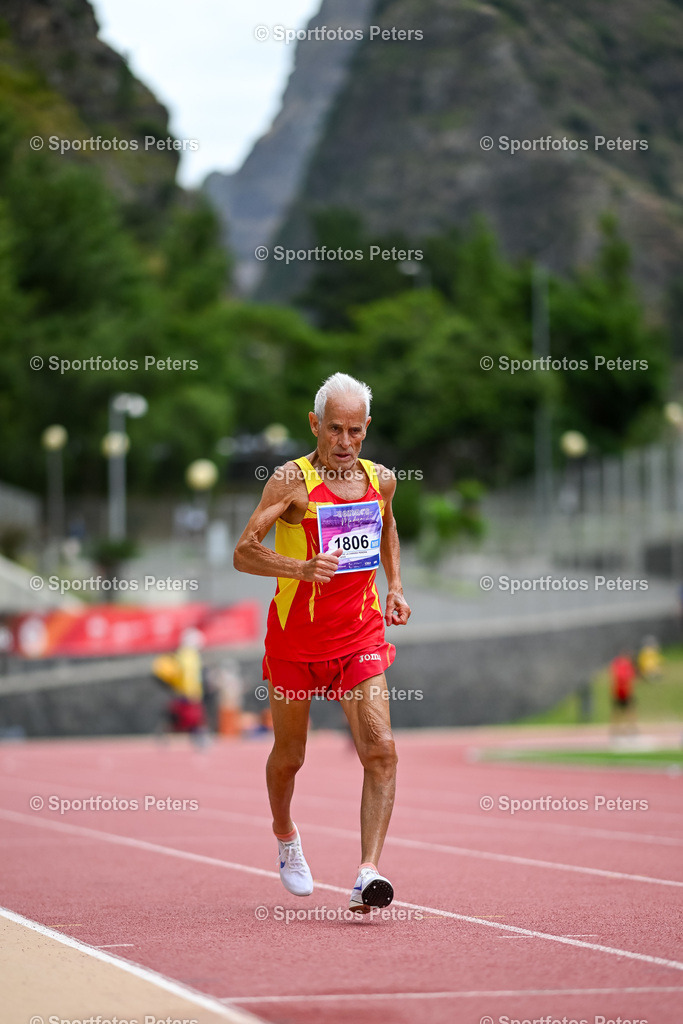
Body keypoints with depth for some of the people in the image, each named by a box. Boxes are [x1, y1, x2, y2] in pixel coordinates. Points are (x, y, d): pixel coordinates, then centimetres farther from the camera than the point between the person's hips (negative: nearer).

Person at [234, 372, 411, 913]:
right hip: (296, 635, -2)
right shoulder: (292, 480, -13)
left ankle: (369, 871, -20)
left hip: (361, 634, 3)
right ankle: (286, 838, 44)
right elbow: (244, 552, -17)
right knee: (289, 755, 13)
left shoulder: (382, 479, 2)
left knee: (381, 748, -16)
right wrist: (302, 569, -32)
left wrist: (395, 586, 13)